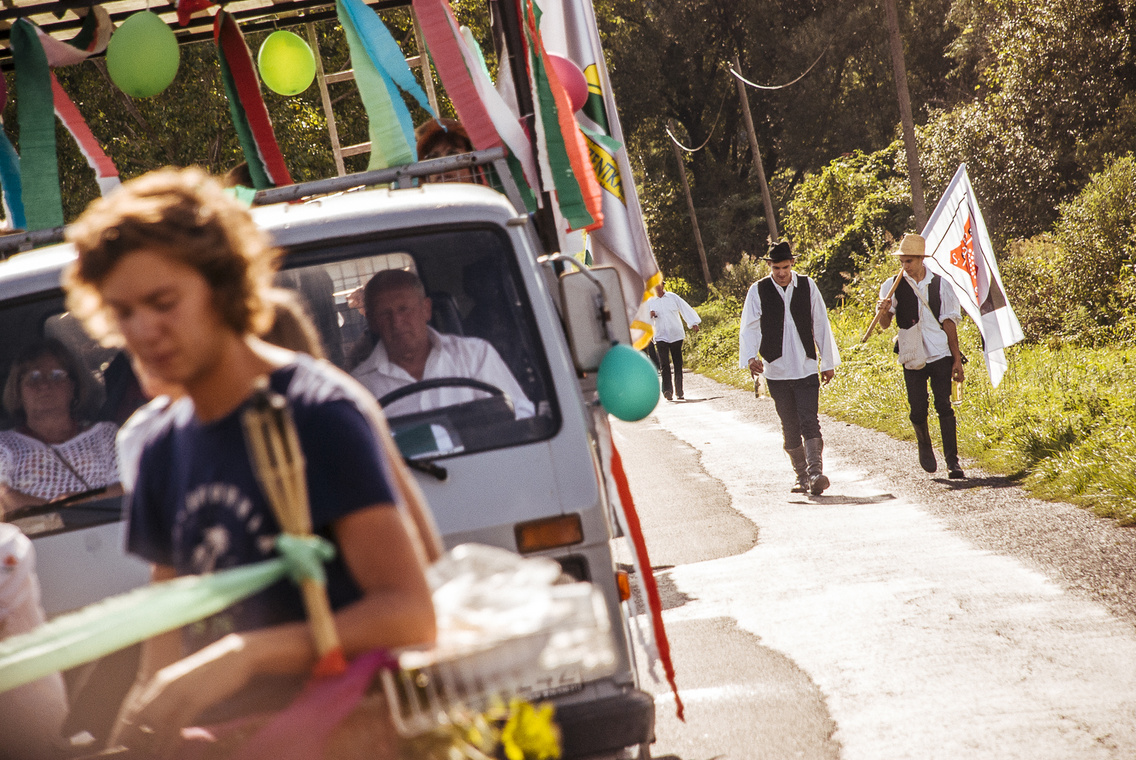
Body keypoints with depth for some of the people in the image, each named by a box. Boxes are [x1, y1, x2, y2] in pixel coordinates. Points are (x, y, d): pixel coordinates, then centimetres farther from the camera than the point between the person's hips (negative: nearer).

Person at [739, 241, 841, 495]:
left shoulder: (807, 286, 3)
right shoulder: (758, 291, 0)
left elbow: (821, 324, 9)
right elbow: (749, 328, -6)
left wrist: (828, 362, 10)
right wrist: (750, 357, -24)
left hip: (806, 369, -1)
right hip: (776, 372, 1)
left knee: (809, 422, -13)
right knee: (790, 428, 6)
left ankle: (816, 472, -21)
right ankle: (802, 476, 16)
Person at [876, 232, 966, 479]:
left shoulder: (940, 285, 3)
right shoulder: (893, 286, 1)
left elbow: (949, 323, 6)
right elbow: (885, 325, -1)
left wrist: (957, 359, 3)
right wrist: (884, 311, -24)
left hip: (940, 355, 0)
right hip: (913, 357, 0)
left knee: (944, 407, -9)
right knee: (918, 411, 0)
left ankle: (952, 460, -5)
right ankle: (925, 447, 29)